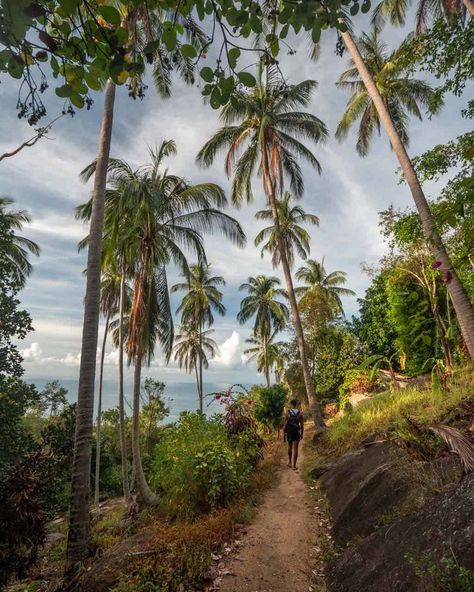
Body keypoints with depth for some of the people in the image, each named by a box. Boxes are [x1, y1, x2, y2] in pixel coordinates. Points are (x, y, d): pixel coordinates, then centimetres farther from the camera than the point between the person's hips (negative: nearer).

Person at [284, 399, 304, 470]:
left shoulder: (288, 412, -10)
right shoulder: (300, 413, -5)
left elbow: (285, 423, -8)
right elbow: (302, 425, -1)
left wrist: (284, 433, 2)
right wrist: (302, 434, 10)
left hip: (289, 432, 0)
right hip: (297, 432, 0)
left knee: (290, 447, 21)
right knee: (295, 449, 5)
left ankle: (290, 462, 28)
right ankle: (294, 465, 8)